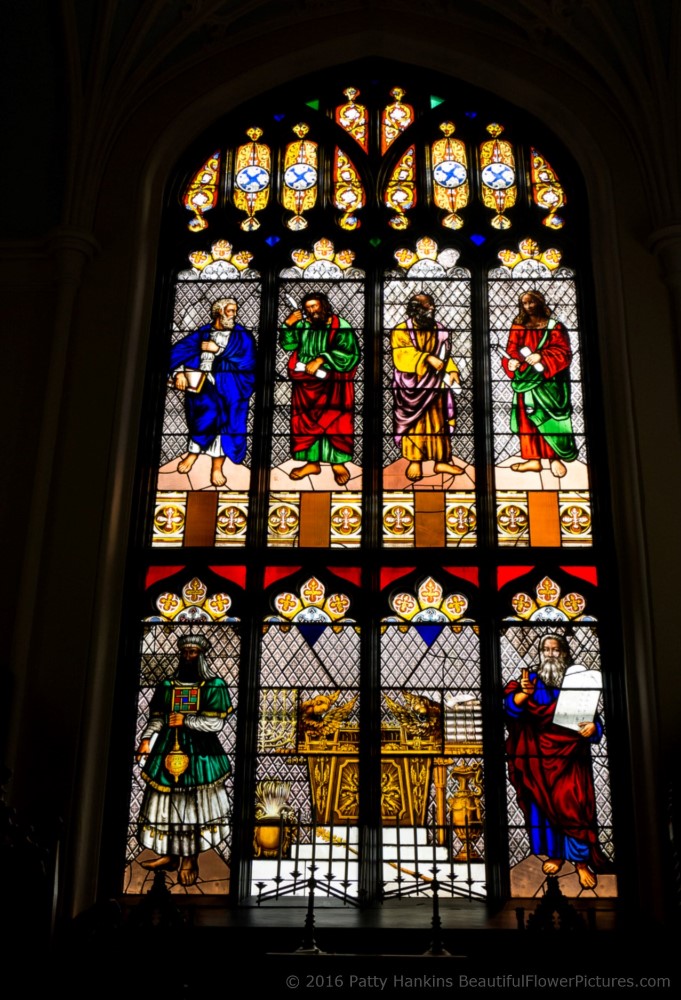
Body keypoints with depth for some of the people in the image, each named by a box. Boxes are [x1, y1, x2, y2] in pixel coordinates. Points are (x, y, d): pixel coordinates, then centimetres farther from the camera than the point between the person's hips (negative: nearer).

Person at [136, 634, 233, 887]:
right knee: (166, 802, 5)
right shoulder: (167, 685, 9)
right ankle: (169, 856, 17)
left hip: (200, 753, -3)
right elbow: (156, 717, 8)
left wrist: (185, 719, -12)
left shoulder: (214, 686, -2)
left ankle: (190, 860, 10)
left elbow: (215, 723, -9)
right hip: (168, 751, 3)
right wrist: (146, 739, -5)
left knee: (195, 803, 0)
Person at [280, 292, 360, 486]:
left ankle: (338, 463, 4)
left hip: (332, 383, -4)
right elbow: (288, 344, 8)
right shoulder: (303, 325, 9)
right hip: (304, 382, 5)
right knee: (305, 421, 5)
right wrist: (288, 325, -7)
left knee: (334, 420, -6)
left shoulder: (340, 326, -6)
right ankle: (312, 462, 15)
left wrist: (321, 359, -20)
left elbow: (348, 353, -15)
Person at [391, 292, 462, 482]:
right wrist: (428, 358, -28)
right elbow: (403, 356, -19)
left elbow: (445, 355, 8)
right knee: (414, 422, 1)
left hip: (435, 386, 4)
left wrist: (452, 370, -10)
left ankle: (441, 461, 15)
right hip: (412, 387, -4)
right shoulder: (401, 331, -7)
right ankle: (414, 461, 12)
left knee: (438, 421, 7)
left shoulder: (438, 331, 7)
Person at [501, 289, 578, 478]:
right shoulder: (518, 327, 11)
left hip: (547, 381, -3)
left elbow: (562, 351, -6)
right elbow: (511, 349, 8)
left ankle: (555, 457, 0)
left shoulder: (554, 327, 2)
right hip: (525, 379, 3)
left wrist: (541, 356, -21)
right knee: (526, 418, 1)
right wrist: (512, 360, -15)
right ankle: (533, 459, 5)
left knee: (549, 417, -6)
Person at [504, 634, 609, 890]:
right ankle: (555, 854, 27)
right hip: (539, 758, 1)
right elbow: (511, 706, -12)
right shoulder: (531, 679, 2)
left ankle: (581, 862, 7)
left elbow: (592, 717, 2)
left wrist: (593, 727, -21)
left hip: (569, 758, -1)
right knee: (544, 806, 9)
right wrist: (523, 694, -33)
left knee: (574, 807, -7)